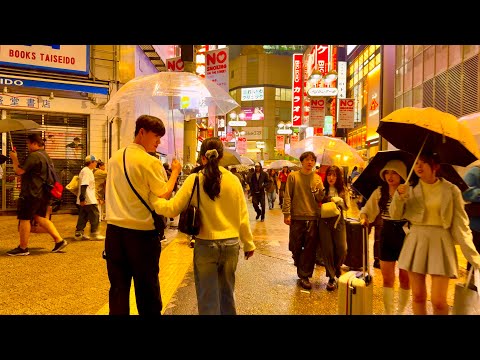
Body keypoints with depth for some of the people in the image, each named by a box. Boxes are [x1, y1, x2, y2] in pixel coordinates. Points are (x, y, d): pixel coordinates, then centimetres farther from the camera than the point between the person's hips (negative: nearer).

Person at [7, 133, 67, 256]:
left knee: (24, 219, 3)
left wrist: (14, 158, -3)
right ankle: (59, 240, 10)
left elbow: (19, 171, -18)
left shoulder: (33, 156, -17)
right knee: (40, 217, 16)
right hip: (43, 193, 9)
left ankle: (23, 248, 13)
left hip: (31, 194, -9)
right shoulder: (46, 156, 14)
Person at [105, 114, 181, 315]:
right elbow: (163, 195, -10)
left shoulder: (114, 158, 9)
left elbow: (108, 193, 17)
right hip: (142, 232, -6)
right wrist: (175, 172, 1)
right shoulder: (150, 162, -13)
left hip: (114, 230, 6)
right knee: (147, 288, 9)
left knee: (118, 287, 14)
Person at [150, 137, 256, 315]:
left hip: (205, 245, -2)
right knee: (227, 293, 22)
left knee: (208, 298, 14)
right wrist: (249, 243, 12)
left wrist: (152, 199, 7)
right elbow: (242, 217, 0)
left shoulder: (194, 179, -9)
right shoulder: (233, 180, -4)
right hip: (231, 244, 2)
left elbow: (172, 209, -9)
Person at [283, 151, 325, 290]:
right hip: (296, 217, -1)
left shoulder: (317, 178, 7)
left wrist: (320, 190, -18)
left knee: (310, 249, 1)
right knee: (296, 247, 9)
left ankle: (304, 276, 11)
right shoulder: (293, 176, 1)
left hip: (312, 218, 1)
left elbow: (320, 199, 3)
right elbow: (287, 196, -1)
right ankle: (302, 270, 34)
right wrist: (286, 213, -7)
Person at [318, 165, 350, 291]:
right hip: (324, 222, -1)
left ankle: (337, 269, 33)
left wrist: (339, 200, -12)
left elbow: (347, 207, 5)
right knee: (327, 250, 3)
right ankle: (331, 277, 19)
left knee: (342, 249, -1)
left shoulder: (343, 190, 4)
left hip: (338, 221, 1)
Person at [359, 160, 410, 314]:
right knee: (387, 278, 9)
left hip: (405, 236, -3)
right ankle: (388, 311, 23)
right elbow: (367, 209, 6)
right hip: (386, 236, 3)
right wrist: (364, 217, -15)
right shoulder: (379, 192, 1)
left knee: (405, 278, 10)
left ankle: (401, 311, 28)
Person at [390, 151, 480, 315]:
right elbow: (395, 215, -1)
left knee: (439, 301, -2)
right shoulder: (411, 189, 3)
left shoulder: (451, 190, -2)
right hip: (416, 241, 2)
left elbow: (461, 225, -2)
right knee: (418, 296, 8)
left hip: (440, 242, -2)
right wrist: (399, 196, -20)